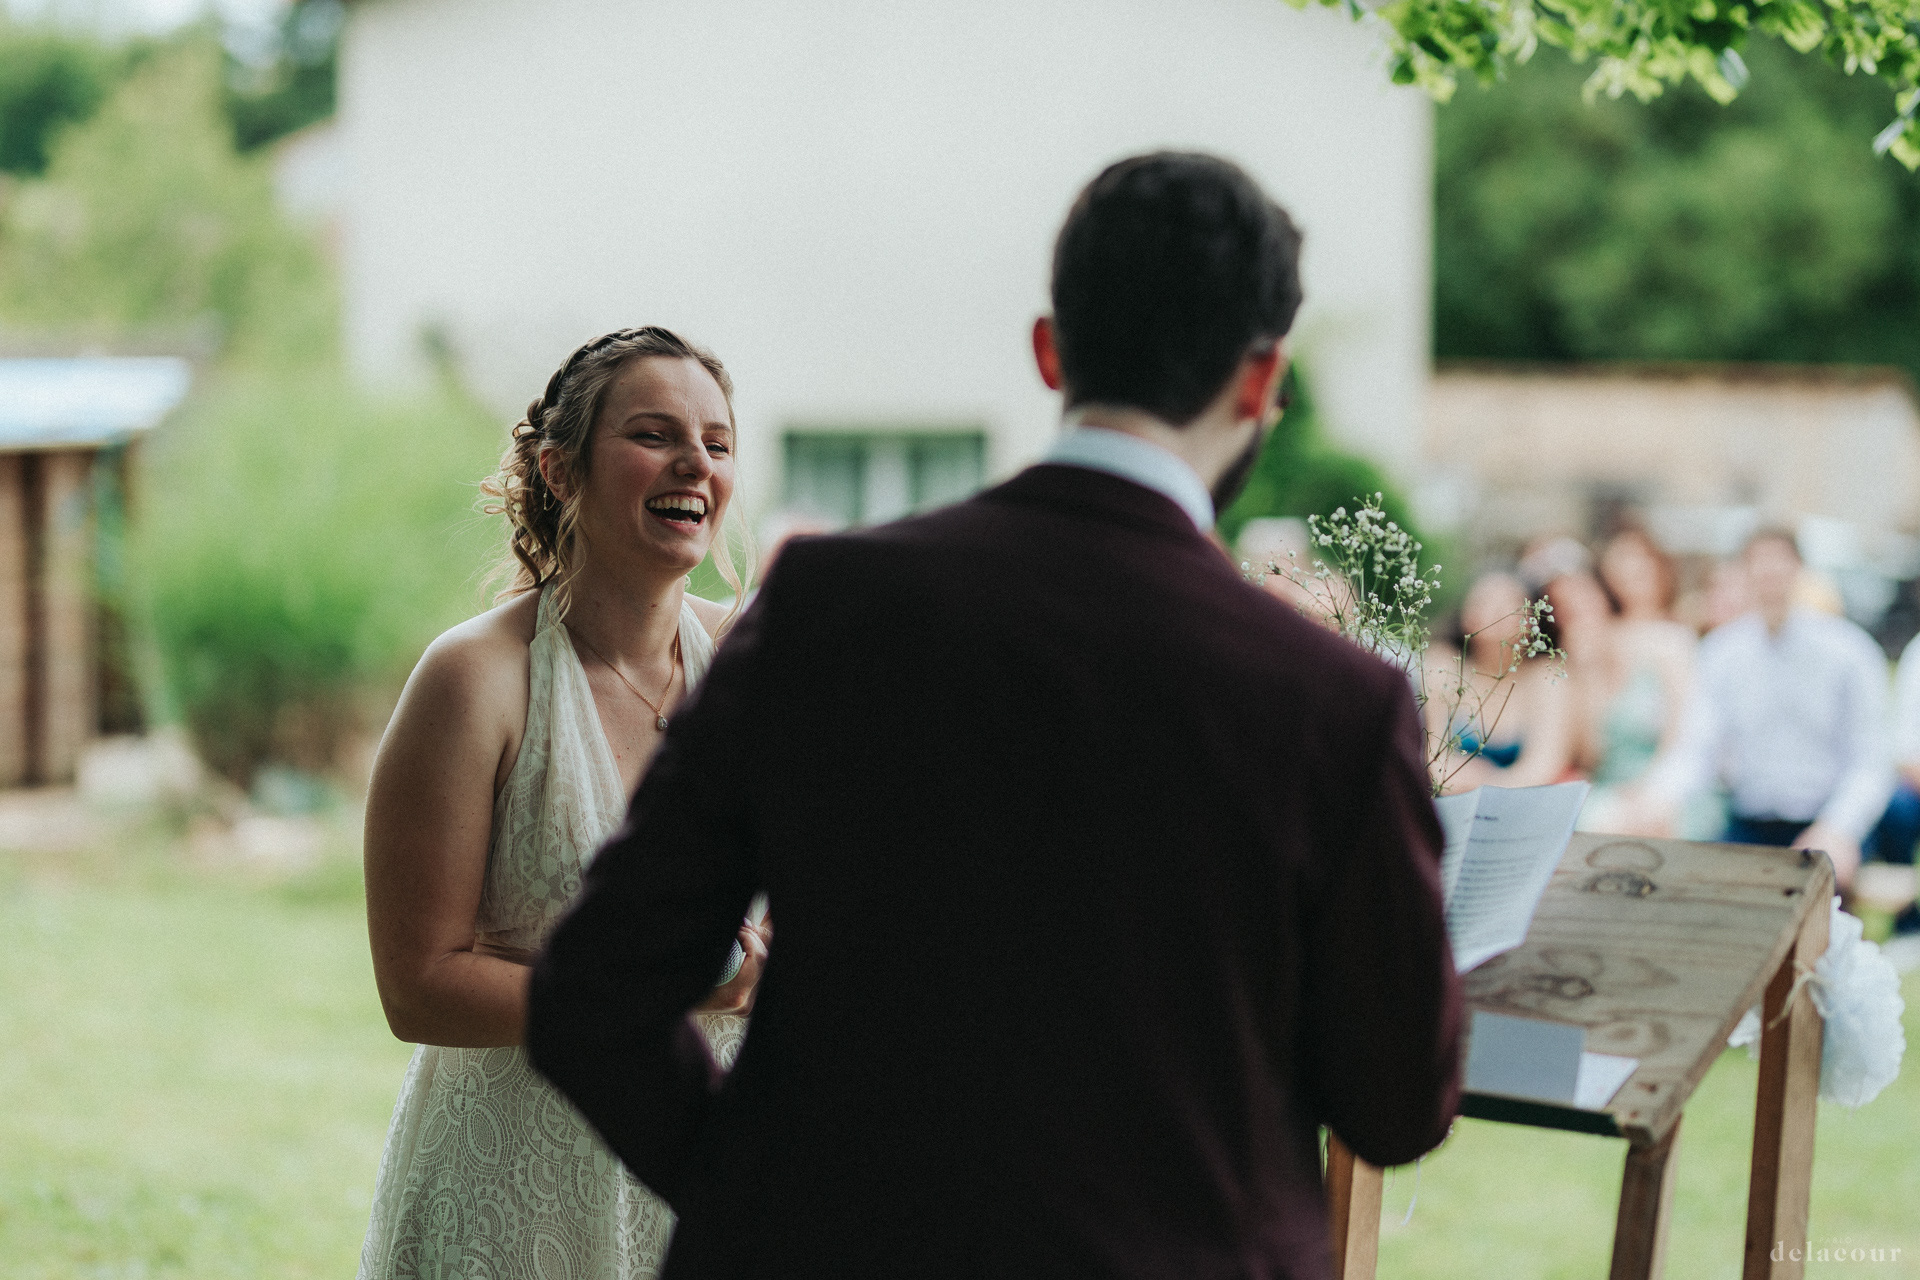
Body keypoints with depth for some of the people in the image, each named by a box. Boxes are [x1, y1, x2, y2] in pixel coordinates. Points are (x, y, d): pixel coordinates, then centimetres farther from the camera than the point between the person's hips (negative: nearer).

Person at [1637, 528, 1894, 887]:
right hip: (1746, 829, 3)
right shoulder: (1720, 652, 5)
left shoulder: (1848, 649, -3)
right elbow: (1697, 746, -3)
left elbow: (1870, 763, -8)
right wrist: (1662, 794, -26)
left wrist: (1838, 830, -25)